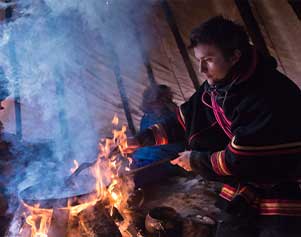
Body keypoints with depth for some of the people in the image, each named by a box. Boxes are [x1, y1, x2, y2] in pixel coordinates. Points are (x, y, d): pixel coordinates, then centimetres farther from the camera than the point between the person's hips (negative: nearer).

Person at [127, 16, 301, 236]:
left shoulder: (271, 94, -26)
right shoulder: (214, 88, -1)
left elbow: (240, 159, -25)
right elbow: (183, 120, 11)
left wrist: (196, 160, -11)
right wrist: (141, 139, 2)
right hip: (241, 197, 7)